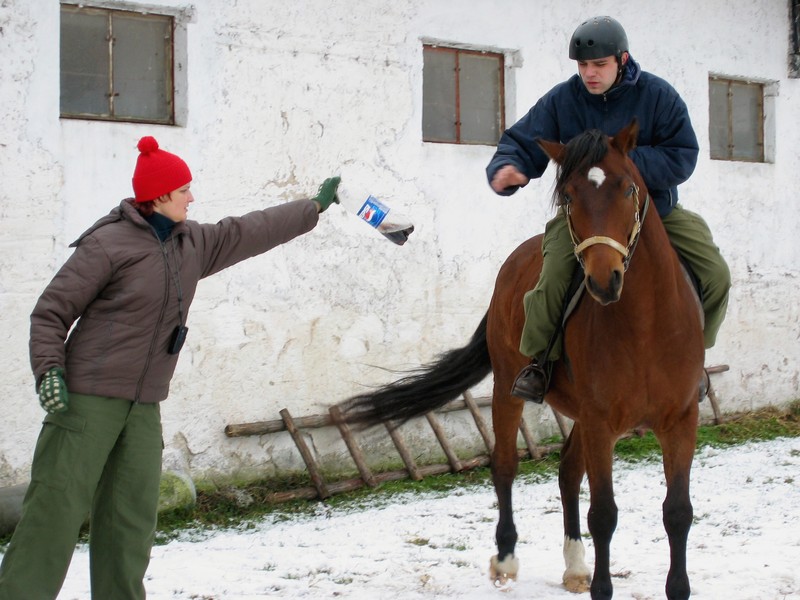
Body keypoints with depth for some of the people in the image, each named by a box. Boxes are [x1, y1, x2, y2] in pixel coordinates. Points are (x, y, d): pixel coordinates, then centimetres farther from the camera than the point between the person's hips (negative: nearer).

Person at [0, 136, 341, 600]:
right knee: (57, 510, -9)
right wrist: (49, 370, -18)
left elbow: (248, 233, 24)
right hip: (89, 399, -7)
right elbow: (51, 312, -6)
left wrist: (315, 207, 29)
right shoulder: (108, 244, -9)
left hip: (144, 406, 7)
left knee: (132, 518, 6)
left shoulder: (192, 244, 12)